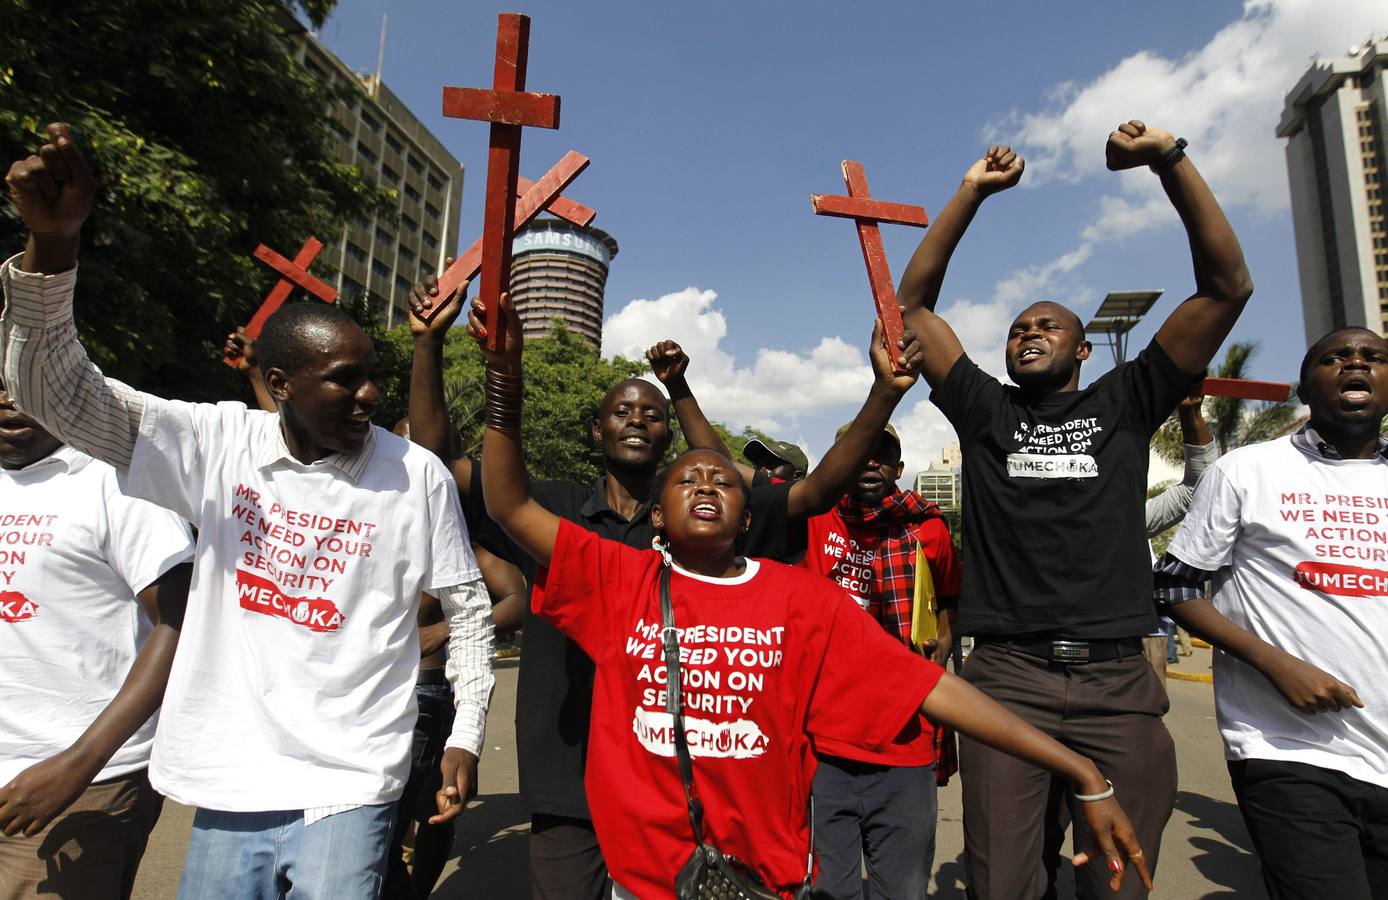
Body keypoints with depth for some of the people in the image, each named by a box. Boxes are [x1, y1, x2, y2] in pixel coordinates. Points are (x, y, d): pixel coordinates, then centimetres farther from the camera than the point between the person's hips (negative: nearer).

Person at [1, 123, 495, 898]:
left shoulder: (418, 475, -10)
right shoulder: (218, 444, -5)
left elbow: (468, 604, -2)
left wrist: (467, 735, -4)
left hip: (347, 791, -2)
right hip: (231, 783, 3)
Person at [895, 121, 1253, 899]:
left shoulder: (1126, 404, 11)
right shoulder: (985, 412, 11)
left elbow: (1228, 286, 5)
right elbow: (914, 304, 9)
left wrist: (1170, 160, -1)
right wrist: (973, 193, 6)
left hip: (1119, 680, 1)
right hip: (1006, 675, 0)